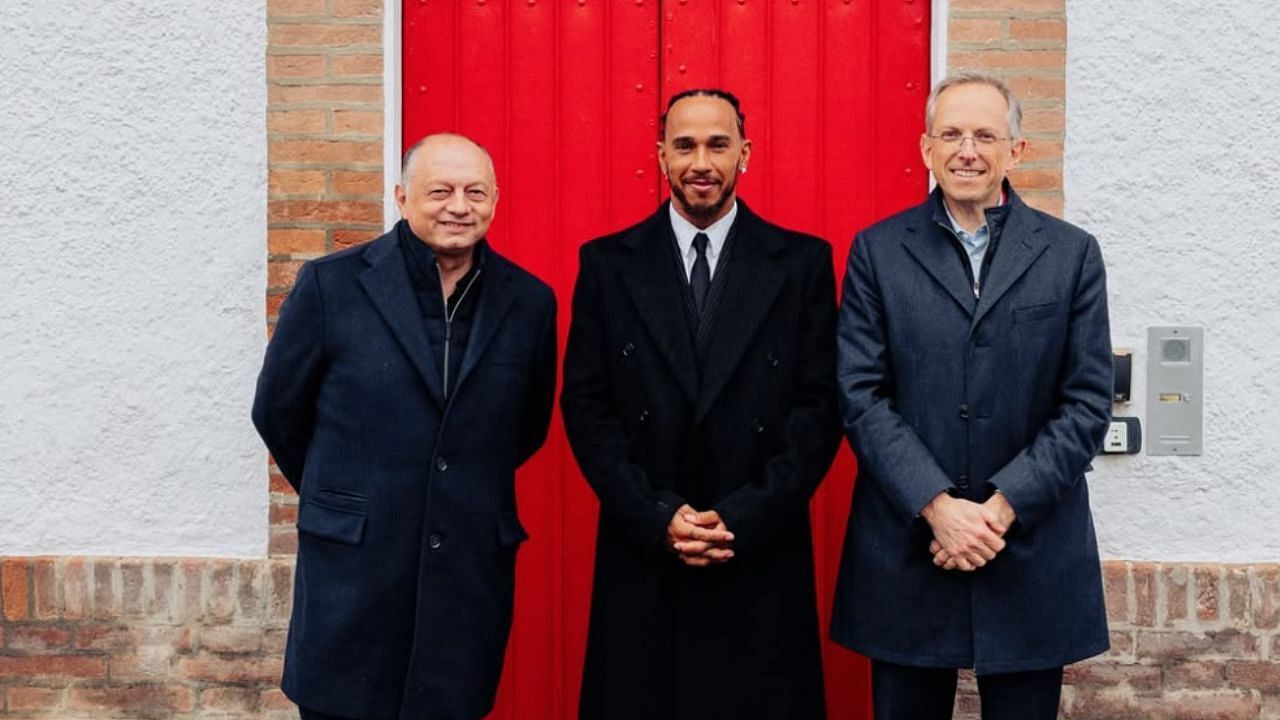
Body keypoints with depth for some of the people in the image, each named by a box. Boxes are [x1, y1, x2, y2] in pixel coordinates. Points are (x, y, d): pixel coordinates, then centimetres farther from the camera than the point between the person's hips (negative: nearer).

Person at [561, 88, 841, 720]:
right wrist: (658, 518, -10)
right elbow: (585, 406, 0)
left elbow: (820, 408, -2)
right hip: (640, 557, 1)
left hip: (762, 560, 0)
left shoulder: (802, 262, 1)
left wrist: (743, 519, -11)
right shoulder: (608, 263, 4)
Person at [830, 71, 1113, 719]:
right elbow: (860, 394, -4)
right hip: (904, 553, 0)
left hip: (1033, 553, 1)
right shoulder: (878, 251, 2)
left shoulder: (1072, 254, 4)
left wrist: (1004, 507, -11)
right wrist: (937, 506, -14)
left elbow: (1088, 402, -1)